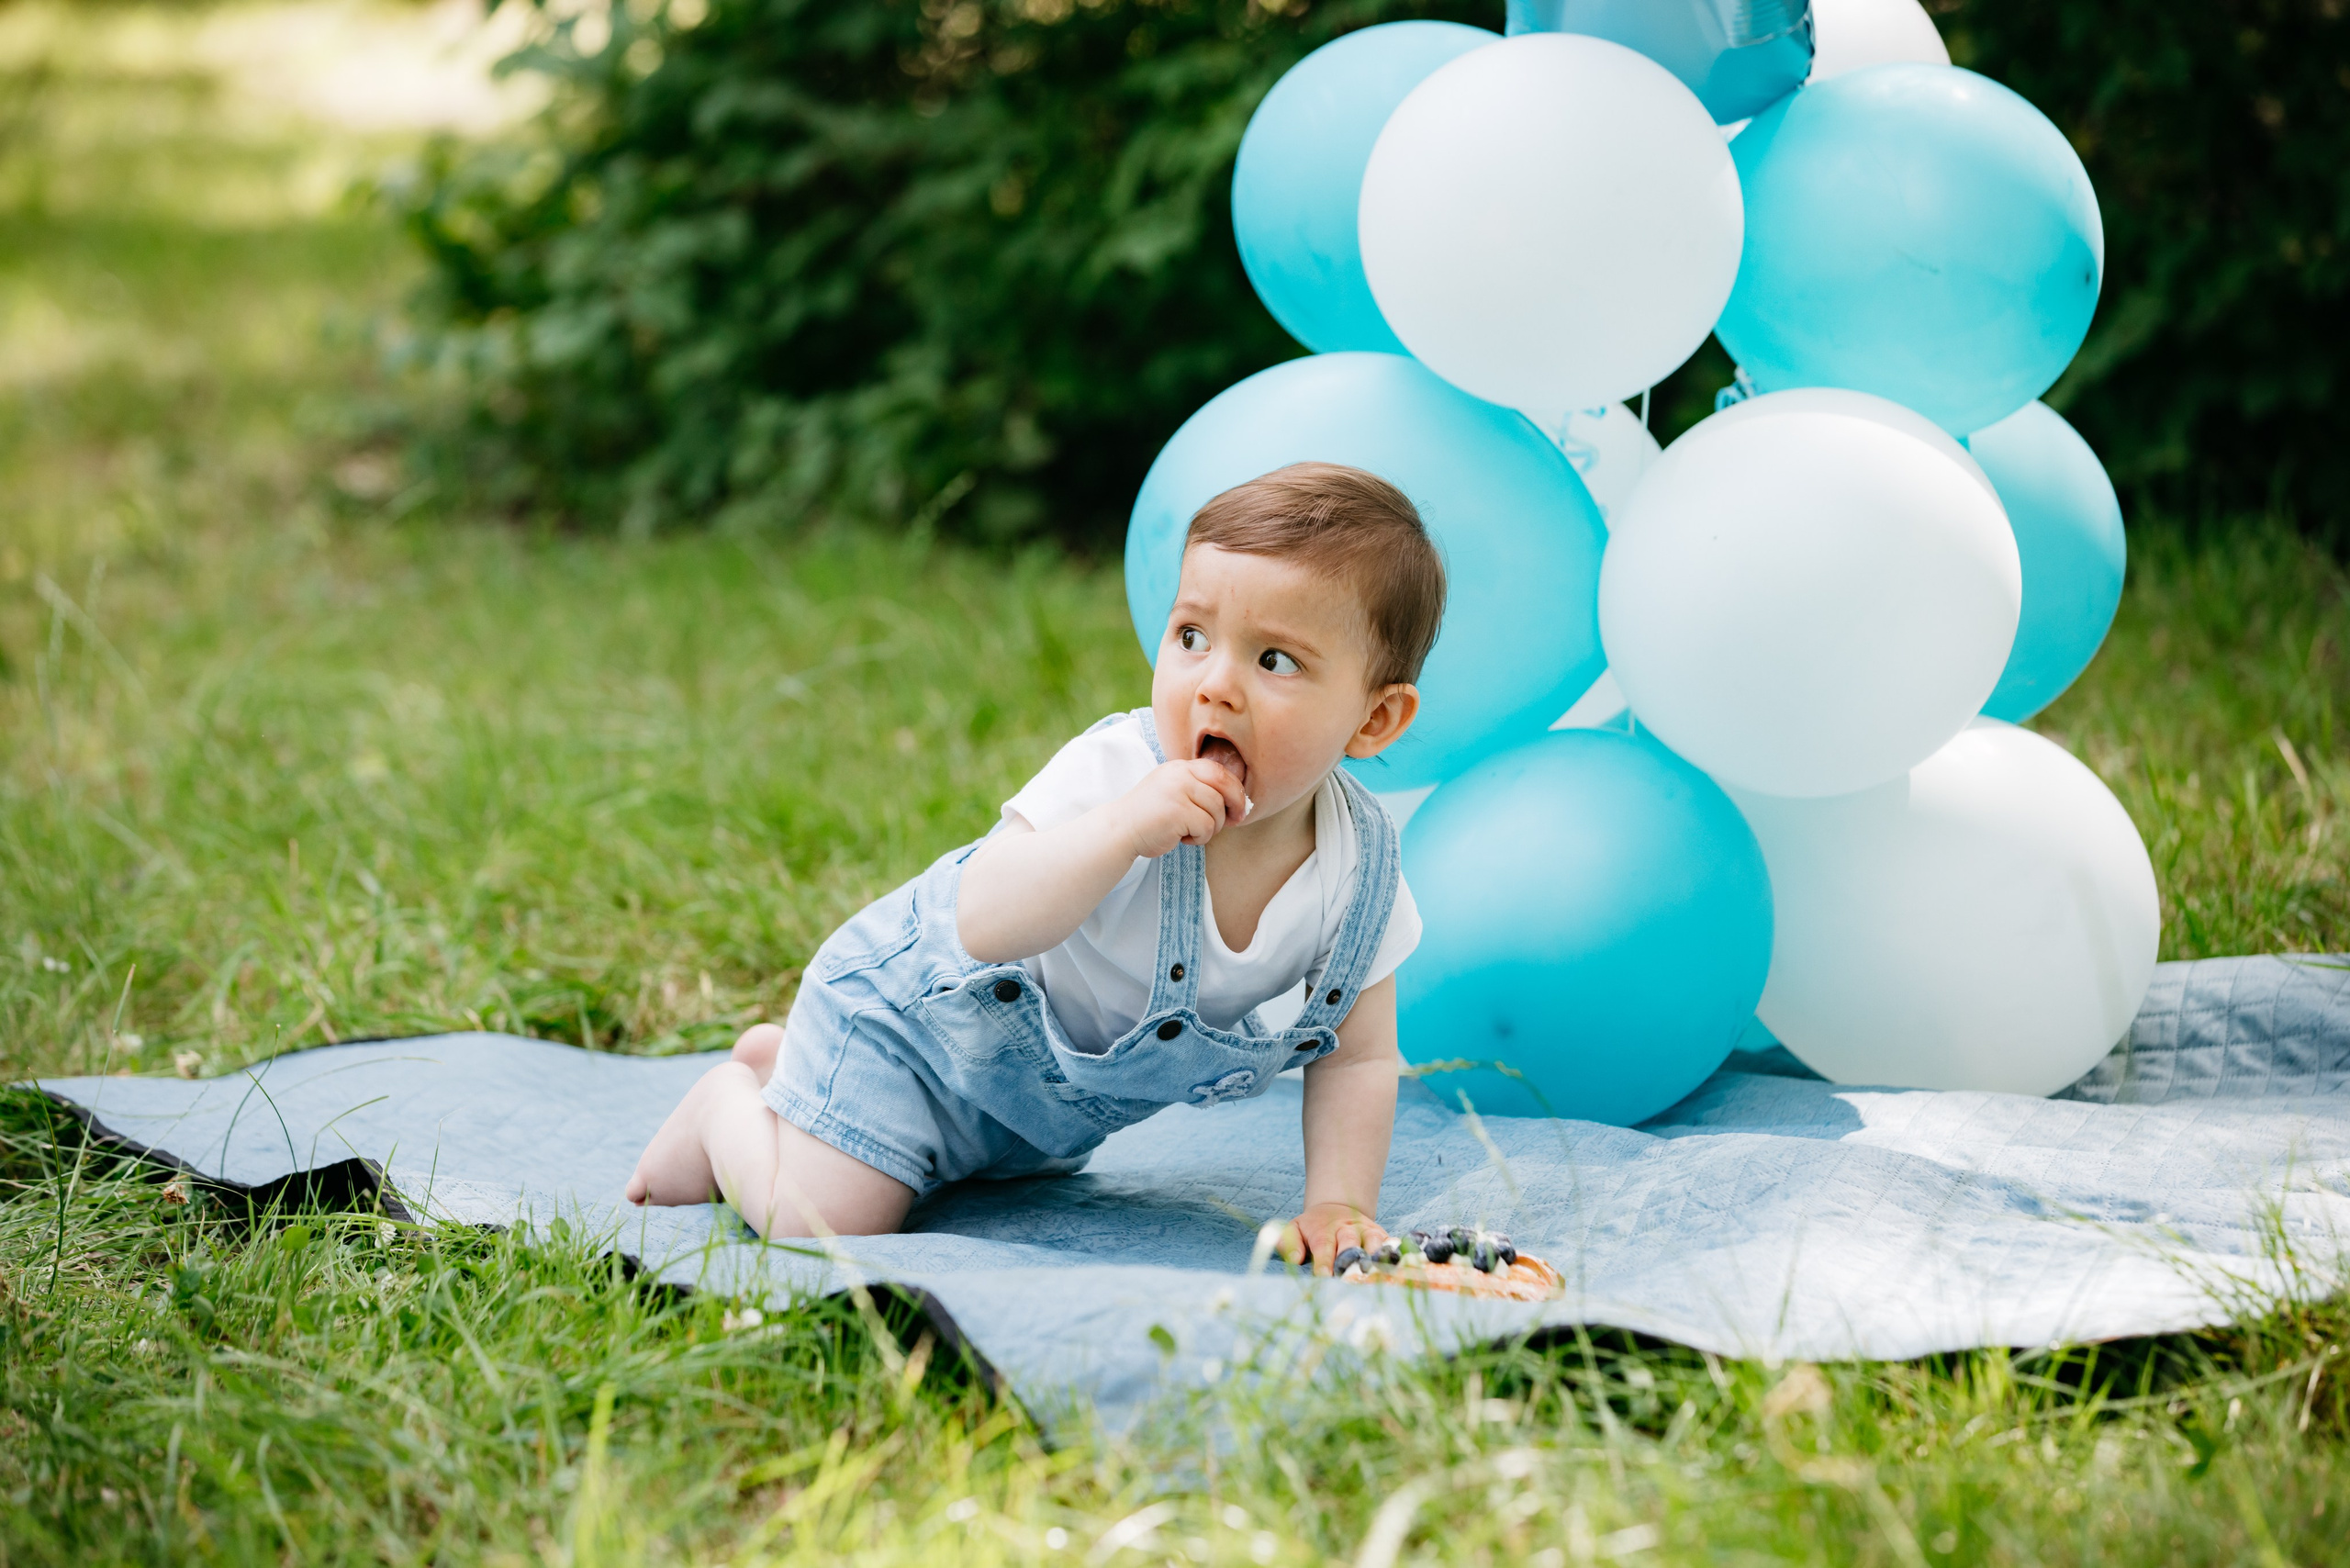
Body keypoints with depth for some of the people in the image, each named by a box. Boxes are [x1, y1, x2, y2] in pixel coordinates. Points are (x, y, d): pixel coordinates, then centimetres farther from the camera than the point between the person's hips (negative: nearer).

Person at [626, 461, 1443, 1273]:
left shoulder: (1360, 865, -22)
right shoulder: (1116, 769, -36)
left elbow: (1360, 1056, -11)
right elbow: (985, 923, -46)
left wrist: (1337, 1204, -22)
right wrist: (1123, 827, -57)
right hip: (911, 995, -6)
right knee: (823, 1220, -20)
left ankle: (785, 1059, 46)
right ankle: (731, 1099, 12)